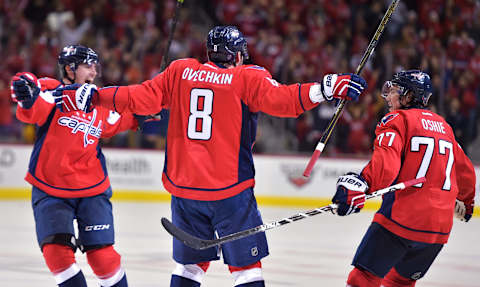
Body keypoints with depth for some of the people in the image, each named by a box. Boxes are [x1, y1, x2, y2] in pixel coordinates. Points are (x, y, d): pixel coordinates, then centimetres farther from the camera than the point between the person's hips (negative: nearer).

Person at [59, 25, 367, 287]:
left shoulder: (180, 71, 8)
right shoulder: (247, 78, -3)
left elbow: (142, 97, 8)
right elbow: (282, 100, -16)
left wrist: (98, 95, 18)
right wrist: (325, 88, -19)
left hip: (183, 186, 4)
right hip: (229, 189, -4)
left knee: (191, 262, 16)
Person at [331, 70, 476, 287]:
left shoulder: (397, 119, -2)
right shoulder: (443, 126, 20)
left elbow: (386, 161, -22)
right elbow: (465, 171, 30)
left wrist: (360, 183, -36)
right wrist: (466, 202, 48)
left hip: (402, 218, -7)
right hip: (440, 227, 7)